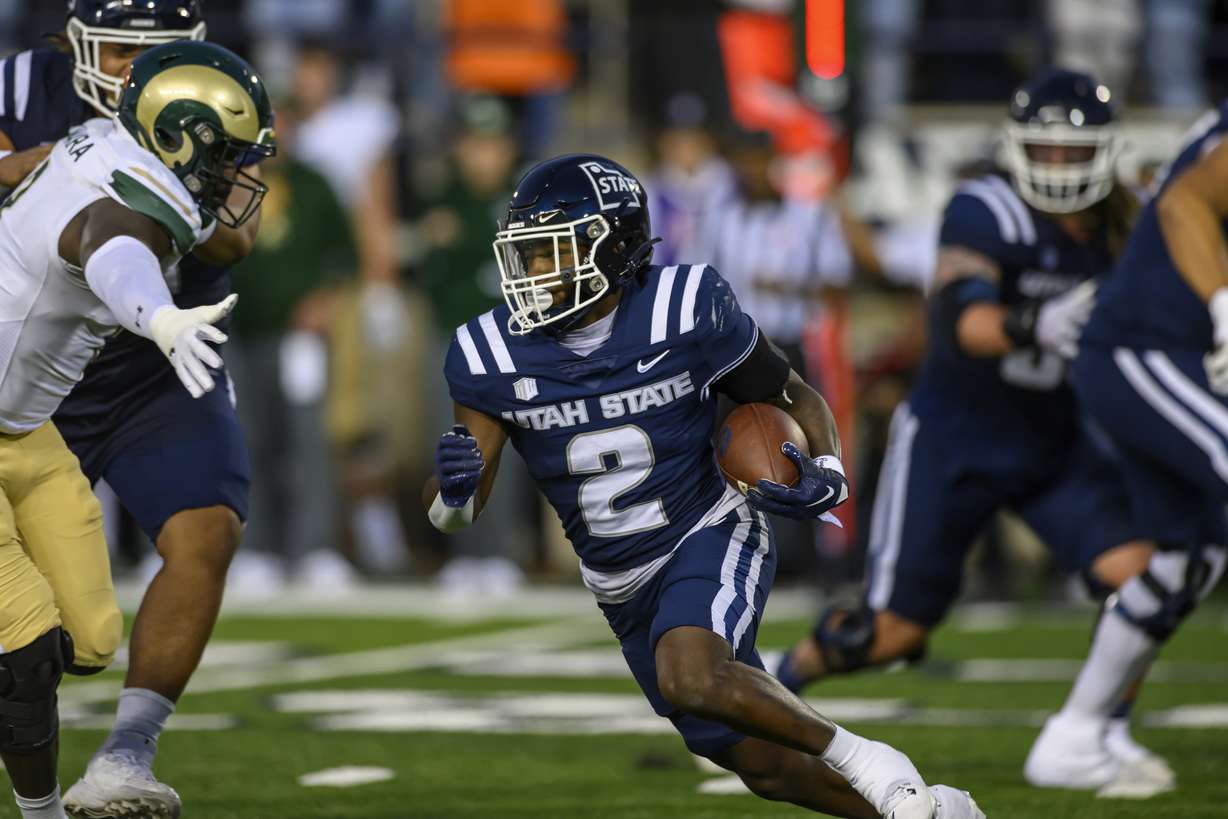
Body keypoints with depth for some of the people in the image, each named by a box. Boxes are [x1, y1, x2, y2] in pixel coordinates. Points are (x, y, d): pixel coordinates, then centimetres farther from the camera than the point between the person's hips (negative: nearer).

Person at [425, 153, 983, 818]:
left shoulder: (687, 312, -17)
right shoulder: (495, 356, -10)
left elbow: (798, 401, -1)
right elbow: (447, 514, -8)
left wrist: (825, 479, -21)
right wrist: (454, 485, -33)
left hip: (709, 538, -5)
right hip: (624, 589, 5)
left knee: (689, 676, -35)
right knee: (761, 763, 9)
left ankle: (868, 765, -18)